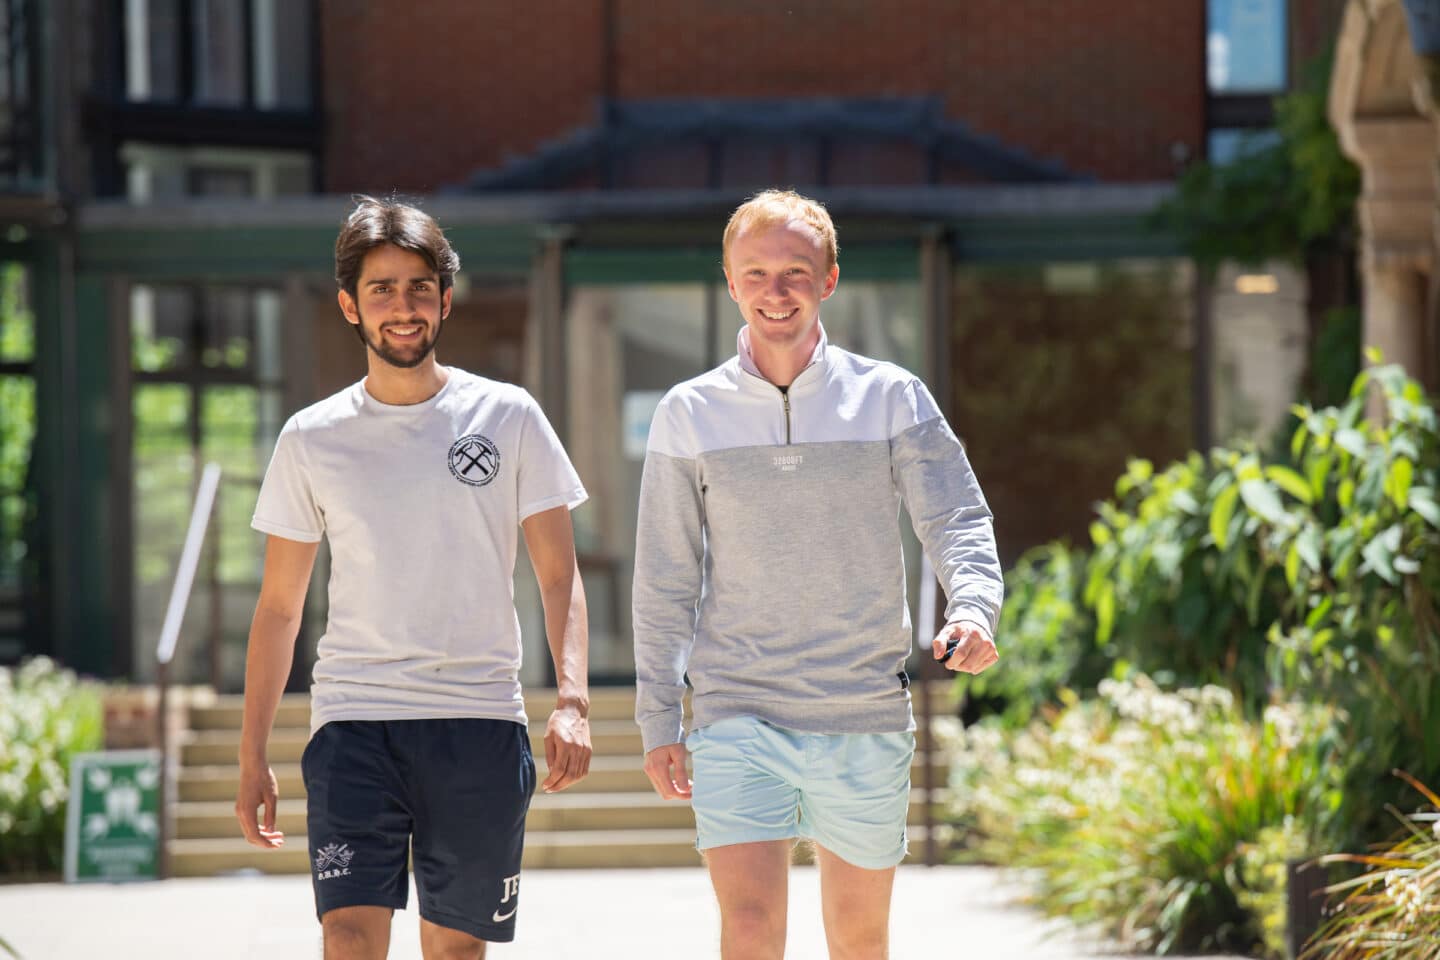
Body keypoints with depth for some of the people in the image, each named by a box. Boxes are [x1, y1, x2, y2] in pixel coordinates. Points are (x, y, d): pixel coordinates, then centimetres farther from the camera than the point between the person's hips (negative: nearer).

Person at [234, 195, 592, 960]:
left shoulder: (508, 418, 4)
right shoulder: (311, 439, 7)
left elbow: (559, 577, 4)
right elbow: (279, 605, 12)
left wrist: (573, 702, -11)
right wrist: (251, 755, 8)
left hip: (480, 723, 0)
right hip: (352, 723, 0)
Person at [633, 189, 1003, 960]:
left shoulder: (891, 398, 3)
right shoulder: (690, 415, 3)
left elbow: (956, 518, -3)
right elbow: (664, 581, 7)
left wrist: (973, 610, -25)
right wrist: (658, 720, 3)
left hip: (868, 719, 1)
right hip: (738, 719, -1)